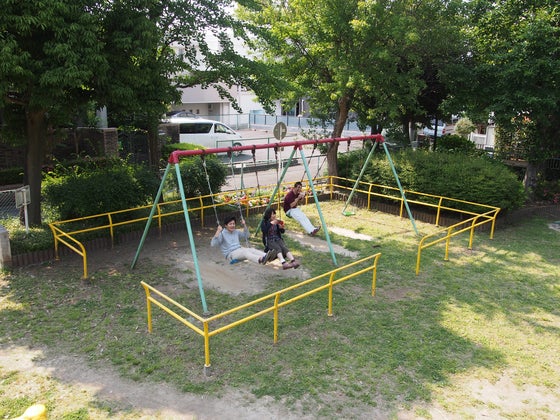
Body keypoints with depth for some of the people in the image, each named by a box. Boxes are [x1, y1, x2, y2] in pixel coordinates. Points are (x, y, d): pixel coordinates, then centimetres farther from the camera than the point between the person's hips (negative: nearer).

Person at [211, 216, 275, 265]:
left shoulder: (236, 232, 16)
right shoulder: (222, 233, -4)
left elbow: (246, 236, 29)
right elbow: (213, 244, -17)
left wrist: (244, 225, 17)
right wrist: (218, 231, -24)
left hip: (239, 250, 7)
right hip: (230, 254, -6)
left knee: (252, 249, -23)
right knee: (245, 252, -34)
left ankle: (266, 256, -51)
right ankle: (261, 260, -63)